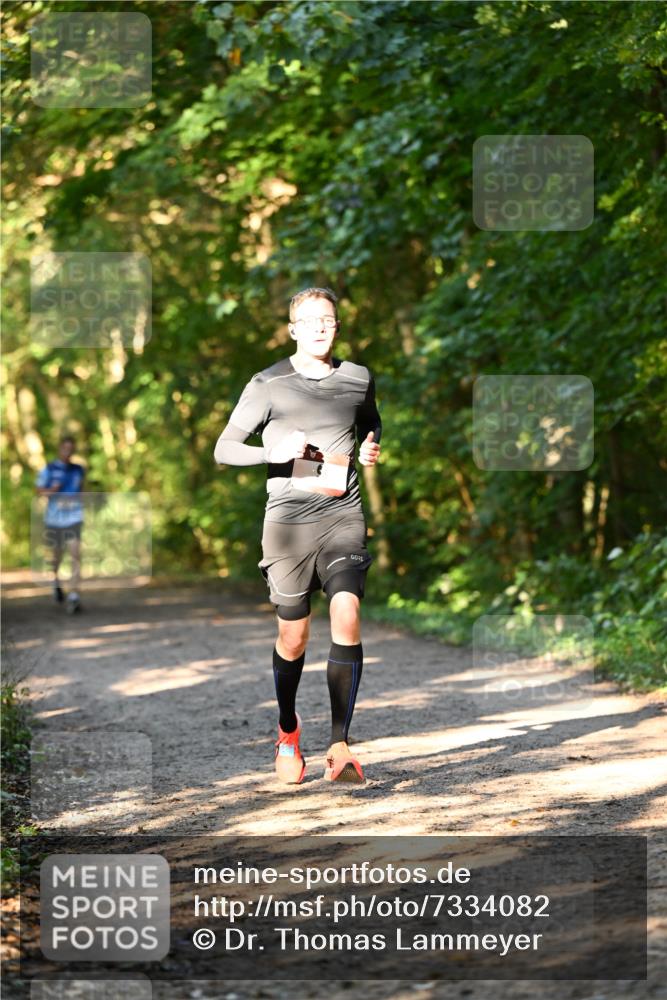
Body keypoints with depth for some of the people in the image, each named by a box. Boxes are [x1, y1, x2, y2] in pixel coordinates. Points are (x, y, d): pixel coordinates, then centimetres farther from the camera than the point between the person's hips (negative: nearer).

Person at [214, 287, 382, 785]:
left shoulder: (358, 379, 7)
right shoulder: (268, 385, -2)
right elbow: (224, 448, -1)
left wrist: (371, 446, 5)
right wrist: (274, 452, -20)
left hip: (343, 515, 1)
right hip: (288, 519, -1)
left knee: (347, 615, -19)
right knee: (294, 636, 5)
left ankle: (340, 745, -17)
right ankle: (288, 730, 33)